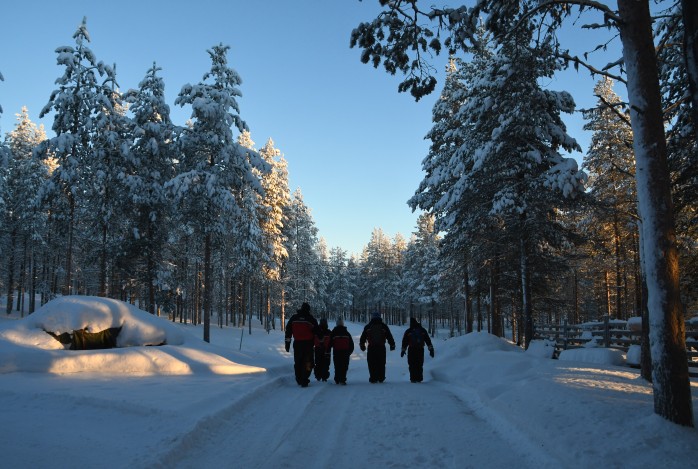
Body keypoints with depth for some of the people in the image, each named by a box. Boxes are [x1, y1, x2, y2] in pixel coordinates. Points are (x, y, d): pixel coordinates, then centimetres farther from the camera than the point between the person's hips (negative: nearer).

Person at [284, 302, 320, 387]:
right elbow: (317, 332, 3)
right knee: (307, 363, 1)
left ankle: (299, 380, 19)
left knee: (298, 362, 14)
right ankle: (304, 381, -8)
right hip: (308, 344, -3)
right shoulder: (311, 319, -2)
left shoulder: (293, 318, 7)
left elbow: (288, 331, 8)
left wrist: (287, 342, 12)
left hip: (297, 344, 3)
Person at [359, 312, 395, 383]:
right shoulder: (384, 326, 5)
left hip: (371, 348, 0)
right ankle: (381, 378, 9)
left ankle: (373, 378, 0)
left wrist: (362, 345, 23)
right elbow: (389, 336, 7)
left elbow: (363, 337, 11)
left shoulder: (368, 326, 6)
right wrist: (392, 344, 16)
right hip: (381, 348, 0)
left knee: (372, 364, 4)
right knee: (381, 364, 8)